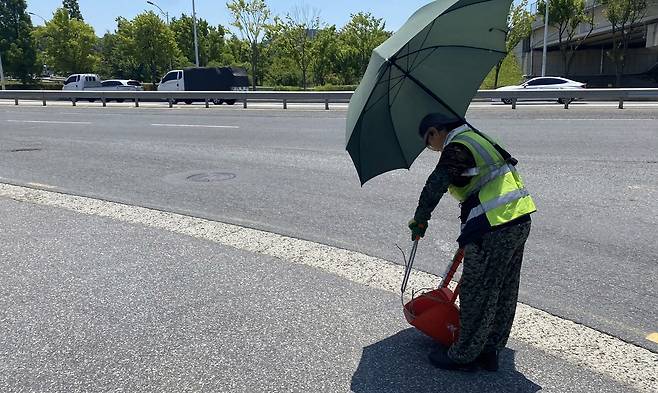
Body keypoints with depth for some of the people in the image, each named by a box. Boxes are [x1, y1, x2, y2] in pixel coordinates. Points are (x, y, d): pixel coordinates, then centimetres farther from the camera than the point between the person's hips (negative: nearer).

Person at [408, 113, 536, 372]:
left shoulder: (456, 148, -8)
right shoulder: (478, 137, 22)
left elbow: (435, 186, -17)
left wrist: (420, 219, -4)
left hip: (493, 228, -10)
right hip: (520, 220, 10)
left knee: (477, 294, 3)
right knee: (504, 292, 16)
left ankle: (463, 356, 16)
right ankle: (490, 351, 30)